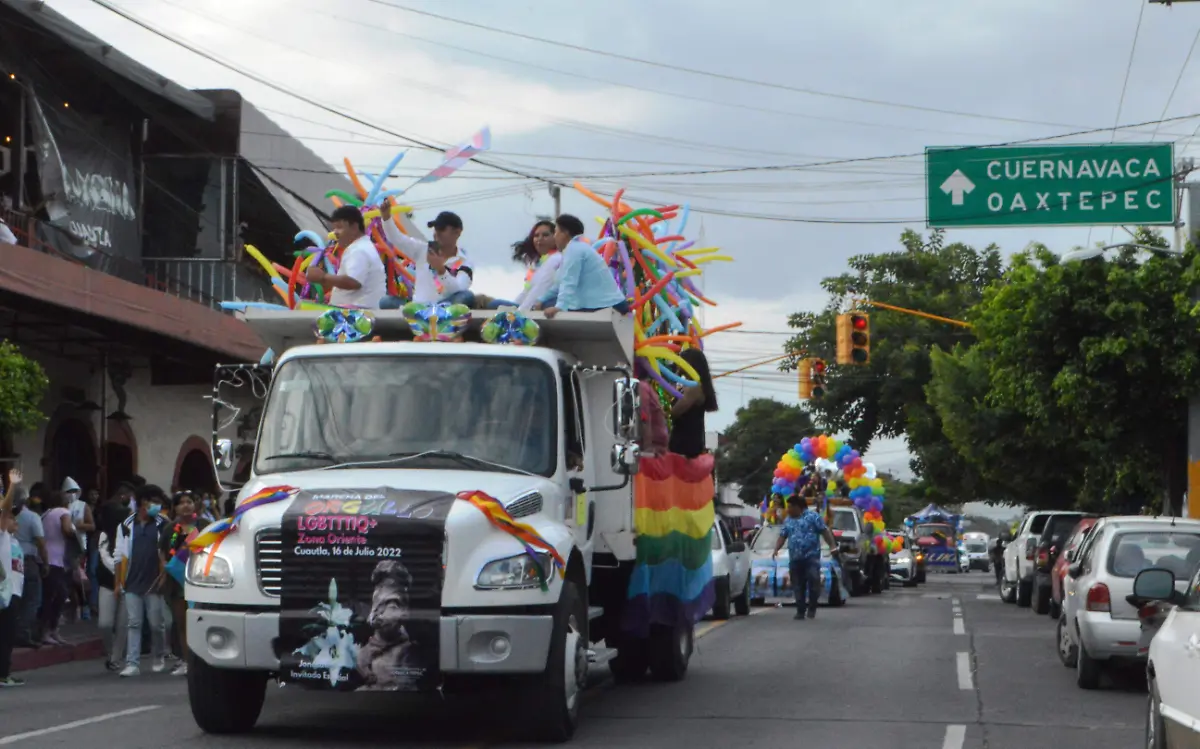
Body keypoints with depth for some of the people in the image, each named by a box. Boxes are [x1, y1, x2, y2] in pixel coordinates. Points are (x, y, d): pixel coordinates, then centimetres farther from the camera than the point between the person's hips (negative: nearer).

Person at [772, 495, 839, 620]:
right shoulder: (787, 521, 19)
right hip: (795, 559, 5)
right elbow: (782, 536, 17)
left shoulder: (812, 516, 3)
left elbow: (825, 531, 0)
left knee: (813, 580, -16)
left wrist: (833, 545, -10)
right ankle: (800, 611, 9)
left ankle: (812, 608, -5)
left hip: (811, 556, -5)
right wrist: (776, 549, 0)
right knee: (798, 586, 3)